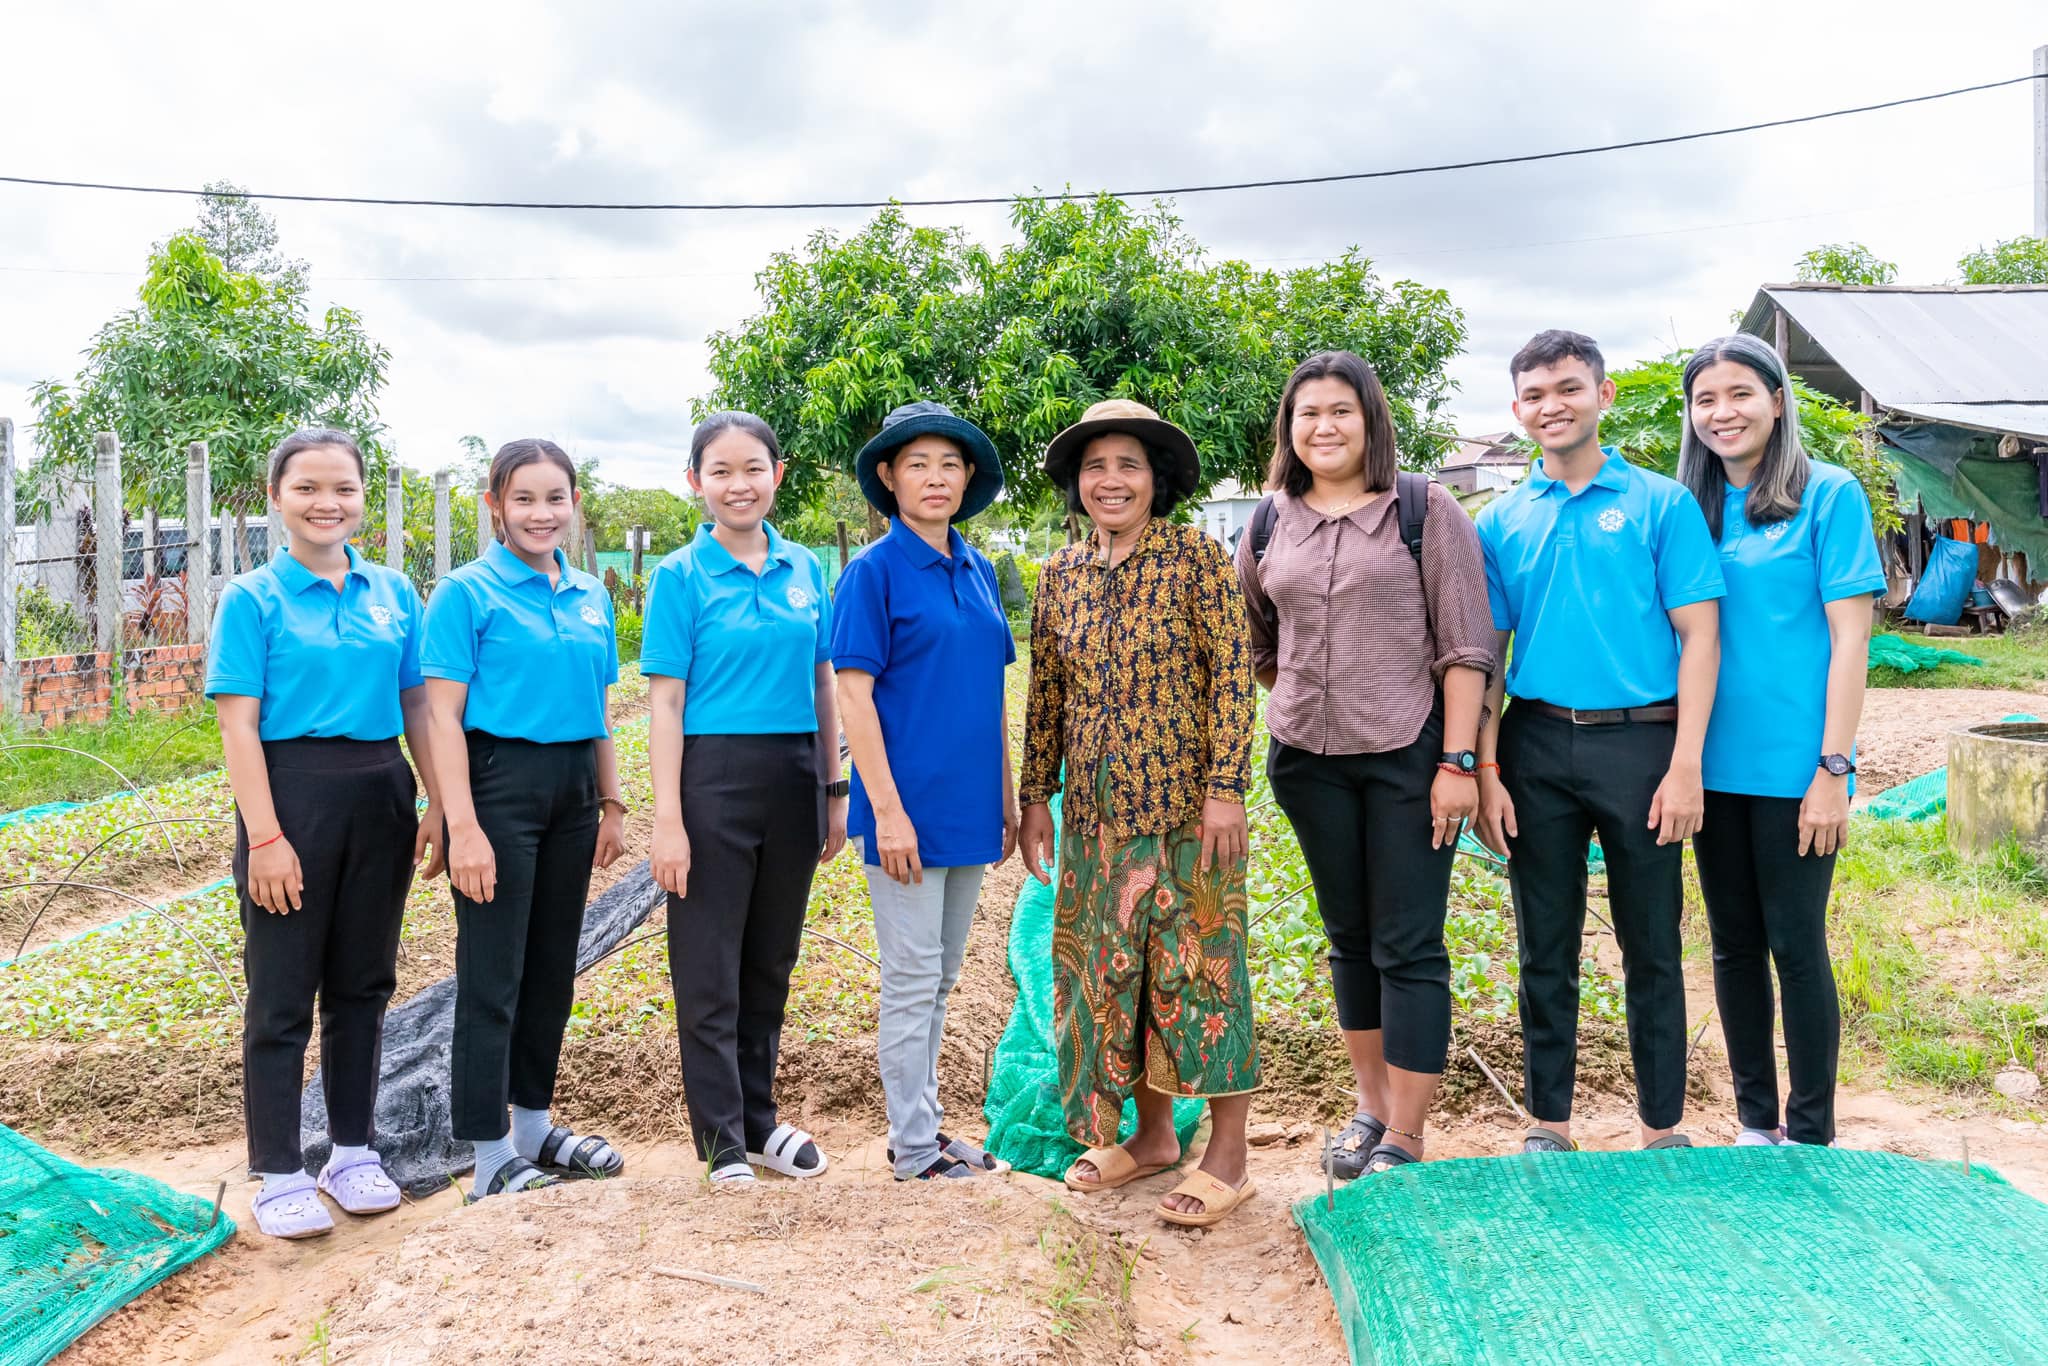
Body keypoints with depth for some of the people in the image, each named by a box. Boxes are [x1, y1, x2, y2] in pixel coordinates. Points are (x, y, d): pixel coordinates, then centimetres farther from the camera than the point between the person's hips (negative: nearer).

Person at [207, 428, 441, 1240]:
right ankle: (278, 1175, 16)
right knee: (282, 994, 4)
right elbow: (238, 725, -9)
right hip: (292, 792, -4)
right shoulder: (253, 598, -4)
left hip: (380, 797, 4)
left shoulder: (392, 592, 7)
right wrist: (265, 836, -15)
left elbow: (418, 707, 10)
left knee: (362, 984, 13)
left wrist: (439, 805, 5)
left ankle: (354, 1150, 27)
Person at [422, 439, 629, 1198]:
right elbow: (443, 715, -11)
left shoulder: (591, 596, 11)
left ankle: (534, 1125, 29)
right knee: (493, 975, 0)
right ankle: (491, 1153, 12)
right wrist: (463, 826, -17)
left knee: (553, 965, 14)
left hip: (573, 785, 6)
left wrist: (611, 804, 15)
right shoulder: (467, 593, -6)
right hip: (499, 780, -6)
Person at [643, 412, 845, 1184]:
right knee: (709, 971, 4)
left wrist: (834, 790, 10)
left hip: (792, 778, 4)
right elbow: (666, 701, -7)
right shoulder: (682, 576, -4)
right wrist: (668, 820, -13)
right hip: (714, 777, -4)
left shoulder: (805, 570, 7)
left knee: (771, 960, 15)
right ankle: (723, 1140, 17)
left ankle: (758, 1118, 30)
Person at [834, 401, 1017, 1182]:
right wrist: (887, 809, -17)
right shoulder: (875, 570, -8)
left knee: (940, 979, 16)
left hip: (968, 808, 7)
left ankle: (923, 1125, 29)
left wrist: (1006, 798, 13)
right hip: (908, 807, -6)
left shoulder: (978, 572, 10)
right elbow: (852, 693, -12)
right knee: (913, 981, 2)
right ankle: (914, 1150, 14)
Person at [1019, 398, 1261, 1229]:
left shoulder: (1196, 558, -7)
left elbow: (1232, 677, -10)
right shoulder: (1061, 575, 8)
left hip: (1186, 802, -5)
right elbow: (1046, 694, 12)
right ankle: (1151, 1134, 28)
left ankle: (1227, 1158, 13)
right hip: (1097, 809, 5)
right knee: (1110, 964, 11)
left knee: (1197, 964, 1)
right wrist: (1036, 796, 11)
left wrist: (1226, 788, -15)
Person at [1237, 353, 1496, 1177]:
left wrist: (1458, 760, -13)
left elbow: (1465, 645, -8)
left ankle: (1404, 1140, 8)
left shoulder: (1425, 509, -4)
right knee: (1349, 939, 14)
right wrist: (1305, 702, 13)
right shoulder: (1271, 523, 7)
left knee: (1408, 948, -1)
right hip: (1310, 761, 4)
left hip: (1408, 754, -4)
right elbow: (1254, 643, 22)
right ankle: (1371, 1105, 29)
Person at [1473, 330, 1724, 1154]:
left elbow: (1698, 636, -2)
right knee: (1545, 951, 10)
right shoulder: (1500, 522, 8)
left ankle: (1663, 1129, 21)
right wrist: (1485, 770, 1)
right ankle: (1548, 1125, 22)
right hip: (1536, 745, 2)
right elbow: (1485, 651, 9)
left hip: (1640, 741, -2)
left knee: (1652, 948, 7)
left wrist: (1685, 765, -11)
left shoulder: (1661, 504, 1)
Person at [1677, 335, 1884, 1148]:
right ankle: (1754, 1122, 26)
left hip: (1791, 767, -4)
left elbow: (1849, 638, -7)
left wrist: (1833, 769, -12)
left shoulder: (1829, 495, -3)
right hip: (1713, 765, 5)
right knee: (1735, 945, 12)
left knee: (1796, 946, 2)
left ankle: (1811, 1138, 17)